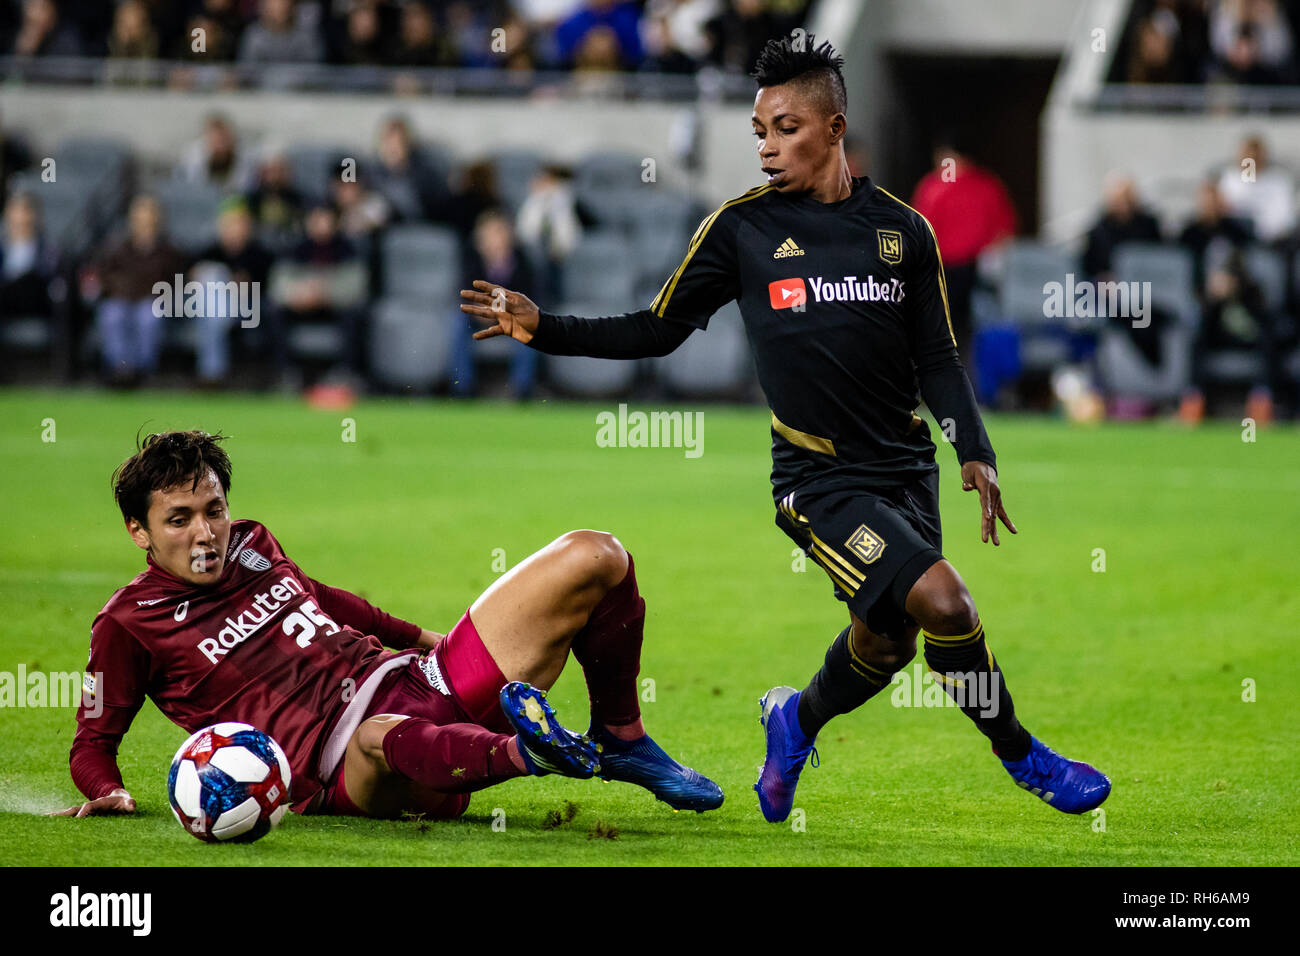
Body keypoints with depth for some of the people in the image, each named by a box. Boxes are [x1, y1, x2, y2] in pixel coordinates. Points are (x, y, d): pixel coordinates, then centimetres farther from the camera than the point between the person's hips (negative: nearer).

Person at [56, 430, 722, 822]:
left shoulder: (249, 546, 18)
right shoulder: (130, 623, 1)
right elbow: (92, 742, 8)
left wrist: (416, 636, 45)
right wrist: (108, 792, -13)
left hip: (428, 681, 8)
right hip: (344, 768, -8)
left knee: (593, 558, 2)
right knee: (384, 736, -51)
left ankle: (620, 739, 12)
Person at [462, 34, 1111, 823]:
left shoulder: (903, 231, 4)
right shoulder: (742, 227, -2)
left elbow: (938, 358, 10)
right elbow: (656, 333, 5)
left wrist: (975, 453, -2)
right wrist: (543, 329, -5)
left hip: (907, 470, 4)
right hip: (819, 480, -4)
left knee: (885, 646, 6)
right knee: (942, 599, -21)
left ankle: (797, 722, 40)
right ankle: (1022, 757, 0)